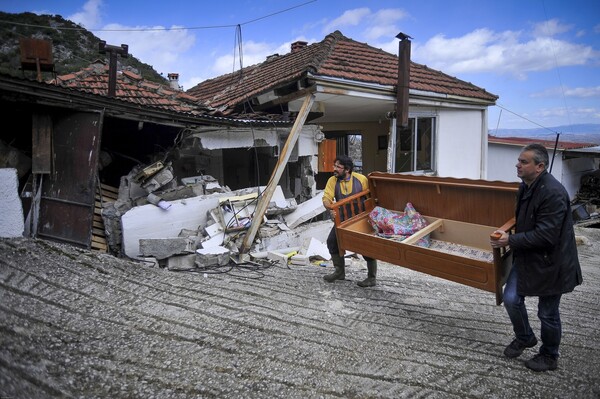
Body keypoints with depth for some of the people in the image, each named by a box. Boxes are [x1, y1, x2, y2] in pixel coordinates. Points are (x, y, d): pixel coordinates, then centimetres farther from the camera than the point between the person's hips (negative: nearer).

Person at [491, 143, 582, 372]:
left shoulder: (553, 193, -26)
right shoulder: (526, 186, 4)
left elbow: (545, 236, -28)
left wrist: (511, 240, -23)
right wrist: (511, 238, 11)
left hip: (550, 262, -8)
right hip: (527, 257, 8)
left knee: (548, 313, 9)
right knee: (511, 298, 5)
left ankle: (549, 357, 31)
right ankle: (524, 338, 32)